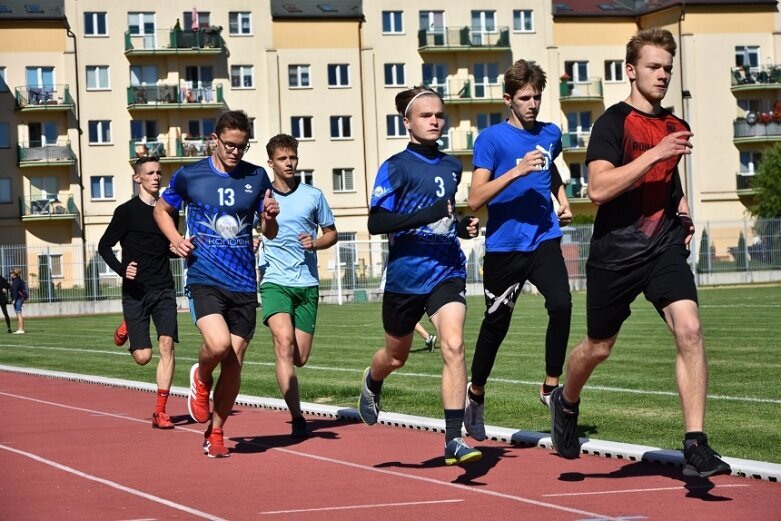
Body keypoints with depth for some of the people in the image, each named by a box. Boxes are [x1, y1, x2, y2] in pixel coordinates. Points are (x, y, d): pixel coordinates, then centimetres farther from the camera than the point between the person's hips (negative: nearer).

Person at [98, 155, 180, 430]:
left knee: (167, 345, -12)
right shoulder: (127, 211, -4)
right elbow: (104, 246, 0)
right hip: (135, 291, -3)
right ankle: (126, 328, 33)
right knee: (143, 356, -4)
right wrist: (121, 269, -16)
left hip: (164, 289, 3)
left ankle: (160, 412, -8)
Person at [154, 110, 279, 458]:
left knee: (233, 364, 3)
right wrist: (176, 239, -1)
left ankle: (215, 433, 21)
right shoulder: (188, 176, 1)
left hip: (244, 284, 3)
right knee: (218, 344, -27)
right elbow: (162, 210, 18)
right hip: (204, 279, -3)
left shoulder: (257, 178, 6)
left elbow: (269, 234, 13)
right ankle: (201, 379, 8)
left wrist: (270, 217, -10)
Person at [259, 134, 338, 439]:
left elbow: (332, 233, 15)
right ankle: (296, 418, -22)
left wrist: (314, 243, -5)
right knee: (285, 343, -23)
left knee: (300, 357, 2)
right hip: (275, 282, -2)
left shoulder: (313, 195, 6)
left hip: (308, 284, 2)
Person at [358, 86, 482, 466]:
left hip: (447, 271, 3)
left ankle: (454, 439, -19)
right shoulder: (396, 167, -7)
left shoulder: (451, 167, 9)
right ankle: (372, 383, 53)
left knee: (453, 346, -18)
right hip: (405, 275, -3)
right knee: (396, 356, 16)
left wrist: (463, 226, 6)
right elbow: (376, 223, -17)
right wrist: (430, 214, -27)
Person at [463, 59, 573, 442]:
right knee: (496, 323, 7)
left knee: (561, 305, -21)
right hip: (503, 245, -3)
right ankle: (476, 392, 29)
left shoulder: (550, 134, 9)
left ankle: (551, 387, -7)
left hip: (544, 240, 3)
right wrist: (517, 170, -24)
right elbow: (475, 200, -15)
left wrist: (562, 200, 16)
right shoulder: (492, 138, -6)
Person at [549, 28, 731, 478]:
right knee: (599, 347, 12)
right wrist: (654, 154, -26)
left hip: (664, 247, 4)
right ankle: (566, 404, 46)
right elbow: (598, 189, -22)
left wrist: (682, 211, 11)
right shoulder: (614, 121, -9)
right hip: (616, 251, -4)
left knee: (689, 328, -19)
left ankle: (696, 447, -18)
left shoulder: (674, 127, 11)